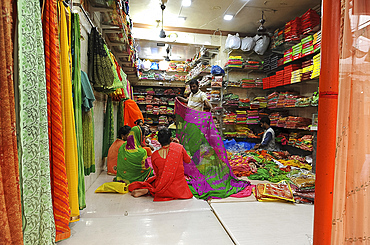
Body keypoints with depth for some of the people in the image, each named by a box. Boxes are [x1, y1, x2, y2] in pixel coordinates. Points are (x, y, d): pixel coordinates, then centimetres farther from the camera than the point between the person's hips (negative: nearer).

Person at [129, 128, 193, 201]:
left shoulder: (154, 156, -7)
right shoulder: (179, 147, -9)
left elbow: (157, 174, 8)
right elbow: (188, 161, 10)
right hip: (179, 187, -1)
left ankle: (147, 190, -3)